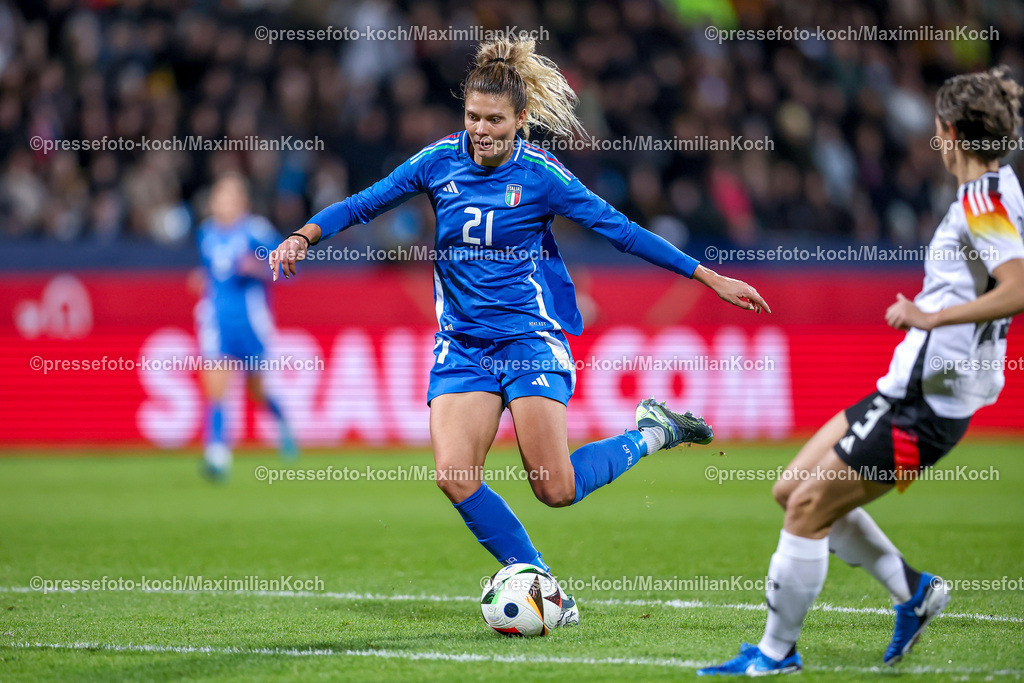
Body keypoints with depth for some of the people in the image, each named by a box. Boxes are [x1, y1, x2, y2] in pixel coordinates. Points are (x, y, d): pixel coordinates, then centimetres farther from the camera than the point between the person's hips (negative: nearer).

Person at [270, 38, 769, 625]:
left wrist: (709, 277, -6)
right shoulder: (440, 160, -1)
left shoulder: (540, 175, -9)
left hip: (529, 339, -4)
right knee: (454, 477, -15)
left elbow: (621, 230, -5)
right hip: (462, 344, 4)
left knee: (556, 488, -10)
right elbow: (364, 205, 7)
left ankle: (651, 433, 18)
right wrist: (304, 237, -9)